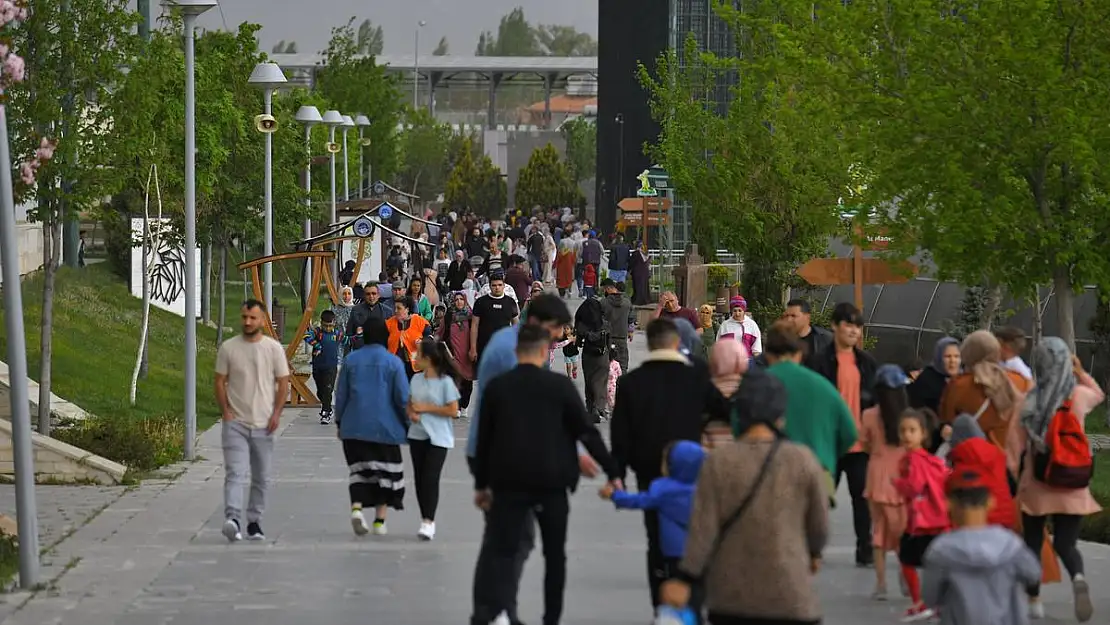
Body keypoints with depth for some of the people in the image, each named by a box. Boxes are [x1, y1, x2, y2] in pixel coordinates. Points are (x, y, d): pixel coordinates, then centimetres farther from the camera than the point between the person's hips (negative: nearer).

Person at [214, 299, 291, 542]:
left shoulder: (274, 348, 2)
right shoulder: (228, 348, 1)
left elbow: (283, 383, 5)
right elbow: (220, 382, 6)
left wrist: (276, 414, -6)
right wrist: (225, 412, -5)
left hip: (263, 424, 2)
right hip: (235, 423, -2)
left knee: (261, 477, 9)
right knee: (235, 473, -16)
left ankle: (254, 523, 20)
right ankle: (233, 519, -29)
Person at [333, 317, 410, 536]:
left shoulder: (351, 360, 1)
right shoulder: (393, 362, -6)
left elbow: (341, 395, 6)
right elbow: (403, 398, -5)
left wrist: (339, 422, 18)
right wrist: (408, 424, 7)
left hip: (354, 427, 2)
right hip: (385, 428, -2)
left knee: (359, 469, 7)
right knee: (386, 471, 11)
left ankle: (356, 507, -18)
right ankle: (380, 519, 11)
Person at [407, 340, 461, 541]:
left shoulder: (445, 382, -10)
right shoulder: (416, 379, 8)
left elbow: (453, 411, -12)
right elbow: (410, 403, 18)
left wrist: (426, 408, -14)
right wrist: (412, 413, -5)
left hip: (438, 437, -6)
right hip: (418, 435, 6)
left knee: (431, 478, -13)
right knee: (419, 478, 7)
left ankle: (429, 522, -14)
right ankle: (425, 519, 17)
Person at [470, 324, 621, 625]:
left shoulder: (496, 387, 1)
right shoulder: (560, 386, -4)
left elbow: (484, 438, 6)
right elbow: (587, 432, -2)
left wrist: (481, 484, 16)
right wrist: (612, 473, 5)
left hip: (508, 482, 1)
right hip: (551, 481, -1)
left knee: (502, 549, 0)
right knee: (554, 554, 15)